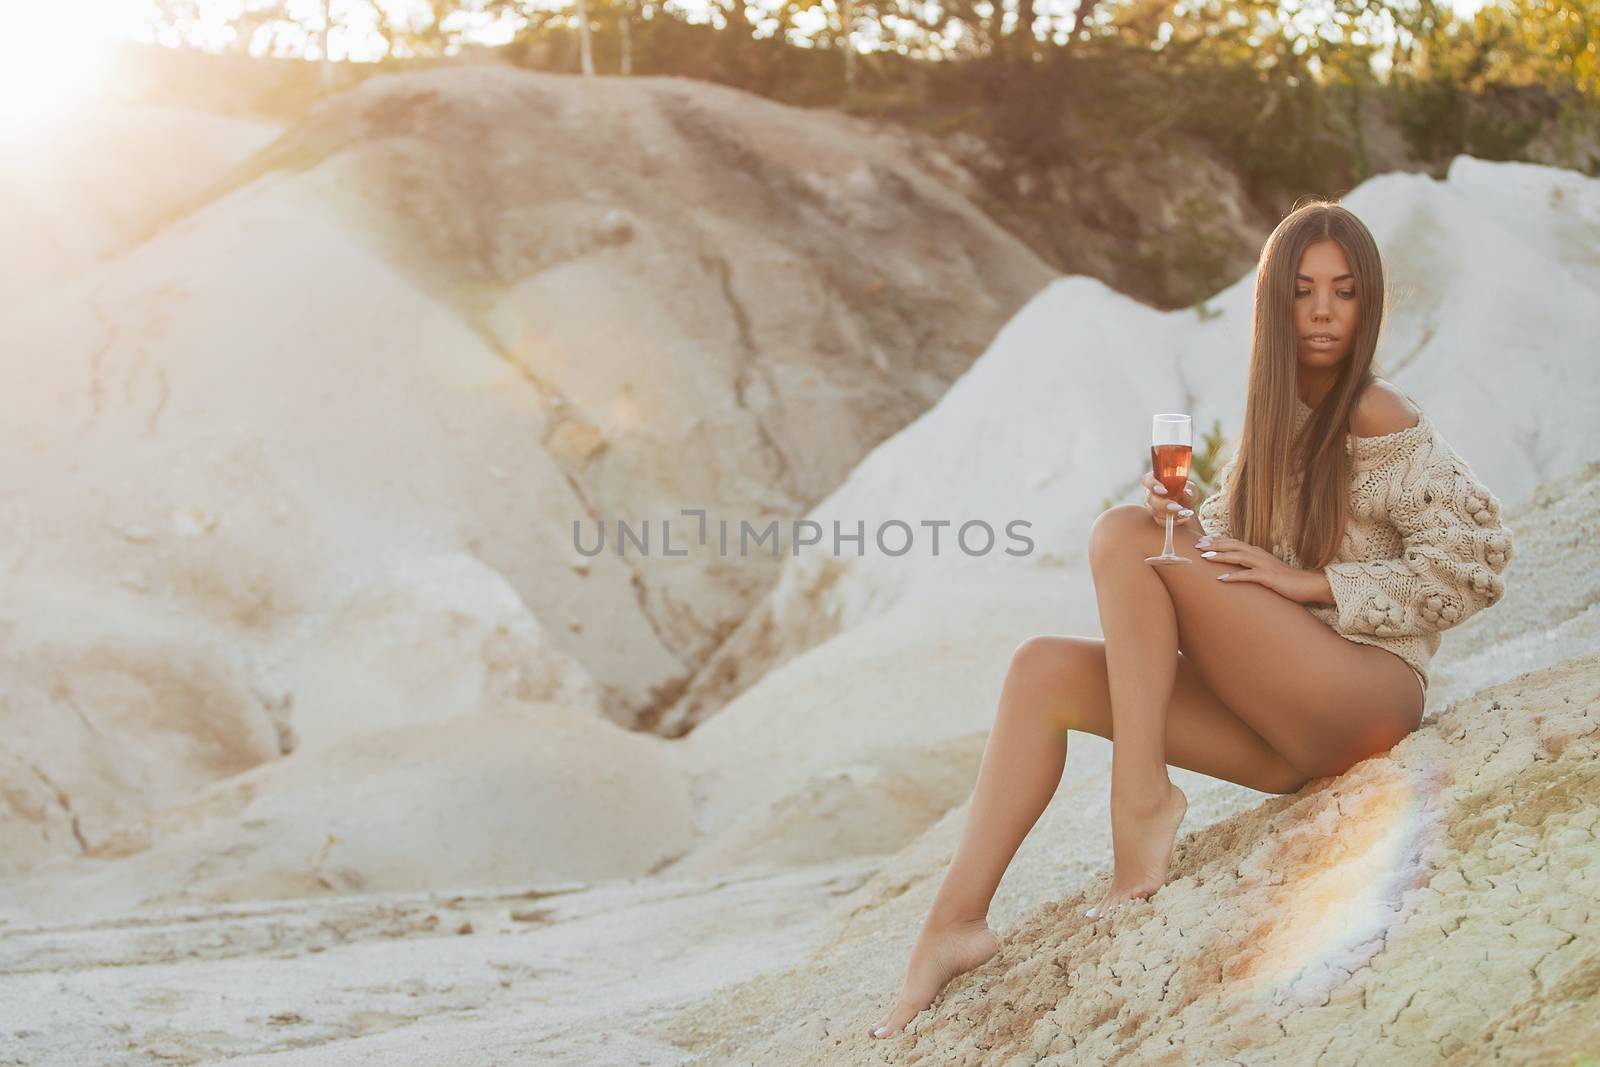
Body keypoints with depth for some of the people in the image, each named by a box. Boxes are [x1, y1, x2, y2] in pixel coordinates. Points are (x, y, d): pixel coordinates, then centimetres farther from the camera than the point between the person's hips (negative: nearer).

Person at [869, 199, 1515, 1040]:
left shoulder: (1380, 421, -5)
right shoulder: (1275, 417, 16)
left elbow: (1474, 563, -11)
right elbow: (1228, 554, 18)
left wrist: (1309, 581, -14)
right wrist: (1185, 521, -4)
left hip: (1369, 695, -7)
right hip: (1284, 734, 7)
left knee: (1123, 535, -19)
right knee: (1042, 669, -8)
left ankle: (1141, 799, -15)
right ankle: (956, 922, -15)